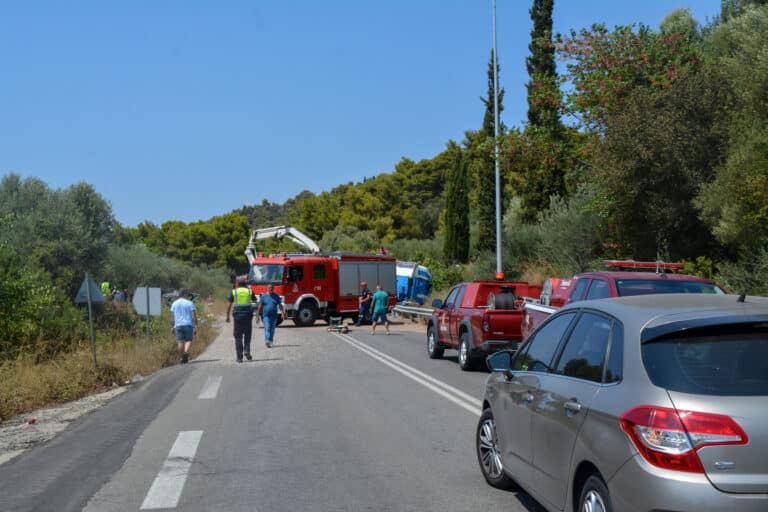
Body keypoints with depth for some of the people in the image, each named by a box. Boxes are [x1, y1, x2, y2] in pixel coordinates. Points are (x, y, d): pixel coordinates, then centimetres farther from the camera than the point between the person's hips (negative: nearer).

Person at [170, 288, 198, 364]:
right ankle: (186, 352, -23)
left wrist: (172, 327, 13)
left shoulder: (174, 303, 8)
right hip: (188, 324, -3)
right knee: (188, 340, 3)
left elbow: (172, 317, 6)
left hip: (178, 325, 3)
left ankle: (182, 358, 4)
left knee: (181, 342, 4)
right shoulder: (189, 303, -2)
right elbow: (194, 316, -6)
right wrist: (196, 327, -4)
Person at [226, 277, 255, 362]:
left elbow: (229, 305, -2)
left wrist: (227, 316, 5)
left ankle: (239, 357, 2)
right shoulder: (249, 291, 6)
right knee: (247, 335, 16)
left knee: (238, 336, 5)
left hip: (237, 315, -1)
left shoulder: (234, 292, 3)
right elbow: (254, 300, 25)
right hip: (248, 316, 1)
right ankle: (247, 350, -7)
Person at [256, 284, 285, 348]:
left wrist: (282, 313, -5)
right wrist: (258, 315, 0)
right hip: (266, 315, -3)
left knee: (272, 329, 8)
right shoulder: (263, 296, 2)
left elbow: (280, 305, 7)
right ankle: (267, 342, -27)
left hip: (274, 316, 3)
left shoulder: (276, 296, 8)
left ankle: (270, 342, 20)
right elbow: (260, 306, 2)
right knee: (267, 328, -16)